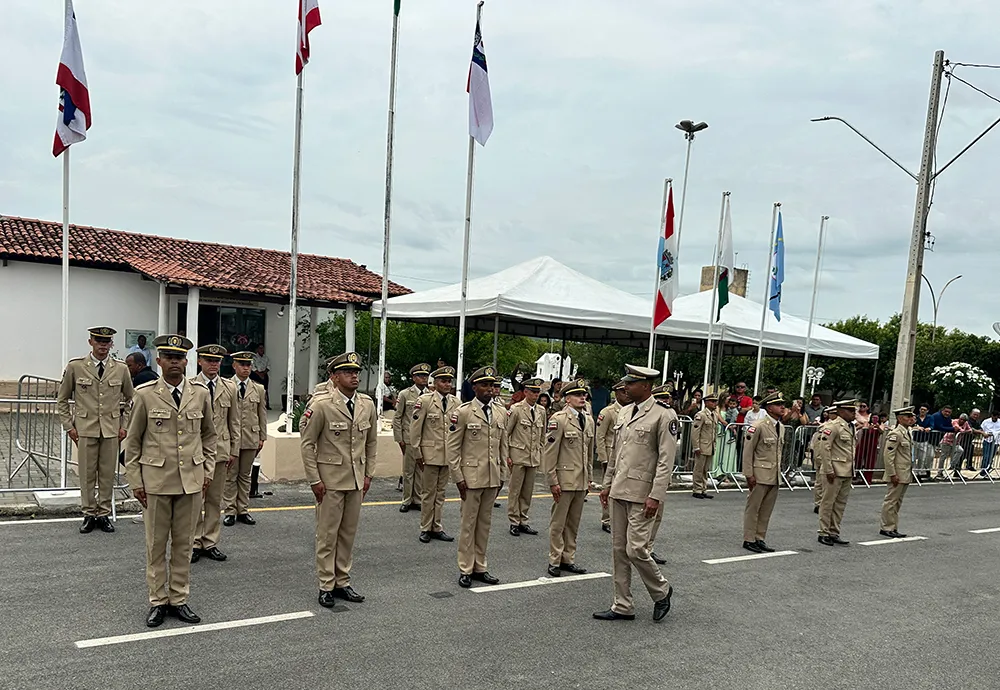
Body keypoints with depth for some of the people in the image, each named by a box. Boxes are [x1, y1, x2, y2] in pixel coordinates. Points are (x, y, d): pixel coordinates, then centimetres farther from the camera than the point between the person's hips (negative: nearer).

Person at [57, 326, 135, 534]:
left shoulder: (121, 369, 2)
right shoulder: (75, 367, -1)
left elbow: (130, 399, 13)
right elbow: (62, 399, 7)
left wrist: (125, 425, 6)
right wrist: (68, 426, 2)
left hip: (111, 430, 1)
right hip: (85, 429, -1)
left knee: (108, 474, 6)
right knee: (87, 474, 5)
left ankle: (104, 514, 18)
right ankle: (89, 515, 18)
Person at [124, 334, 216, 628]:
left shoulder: (200, 392, 2)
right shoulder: (145, 394, -4)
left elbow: (209, 435, 13)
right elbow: (133, 441, 2)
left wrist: (208, 470, 7)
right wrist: (135, 481, -1)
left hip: (191, 479, 2)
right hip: (155, 480, -2)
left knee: (183, 543, 10)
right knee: (156, 543, 8)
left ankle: (179, 599, 22)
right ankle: (157, 601, 21)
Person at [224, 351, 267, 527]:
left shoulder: (258, 389, 10)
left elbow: (262, 415, 12)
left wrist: (262, 437, 8)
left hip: (251, 439, 3)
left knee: (245, 476, 9)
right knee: (230, 476, 3)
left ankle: (243, 510, 16)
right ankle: (230, 511, 10)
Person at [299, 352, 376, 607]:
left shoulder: (367, 404, 3)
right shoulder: (320, 404, -12)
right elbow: (307, 443, -8)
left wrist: (368, 474, 9)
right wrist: (314, 480, -10)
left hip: (356, 480, 5)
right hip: (330, 479, -5)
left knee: (349, 532, 13)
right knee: (327, 534, 4)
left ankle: (342, 582, 25)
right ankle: (326, 586, 17)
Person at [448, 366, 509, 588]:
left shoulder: (501, 413, 8)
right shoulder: (463, 412, -6)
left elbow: (503, 446, 13)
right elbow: (453, 447, -6)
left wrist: (502, 475, 11)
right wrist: (458, 477, -9)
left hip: (492, 478, 5)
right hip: (471, 477, -4)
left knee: (485, 524, 12)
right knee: (469, 524, 4)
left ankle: (480, 567, 24)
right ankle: (466, 569, 15)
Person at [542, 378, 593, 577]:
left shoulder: (589, 420, 10)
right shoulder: (558, 419, -11)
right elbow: (549, 453, -12)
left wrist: (589, 478, 15)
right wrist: (552, 481, -13)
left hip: (581, 481, 6)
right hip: (564, 480, -6)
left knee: (573, 523, 14)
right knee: (558, 523, 3)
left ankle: (568, 559, 23)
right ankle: (554, 561, 14)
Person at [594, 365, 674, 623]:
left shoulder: (662, 417, -10)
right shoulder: (624, 412, 12)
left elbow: (666, 461, -13)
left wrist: (656, 496, -18)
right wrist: (608, 483, 16)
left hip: (642, 494, -7)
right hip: (619, 491, 7)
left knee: (636, 549, -8)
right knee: (619, 551, 10)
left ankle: (661, 590, 19)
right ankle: (623, 606, 21)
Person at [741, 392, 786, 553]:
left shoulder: (781, 427, 11)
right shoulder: (758, 426, -14)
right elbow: (747, 452, -12)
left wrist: (779, 471, 15)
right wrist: (749, 474, -14)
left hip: (775, 476, 7)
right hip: (760, 475, -7)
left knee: (766, 510, 12)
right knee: (753, 508, 2)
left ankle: (760, 539, 22)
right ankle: (749, 540, 11)